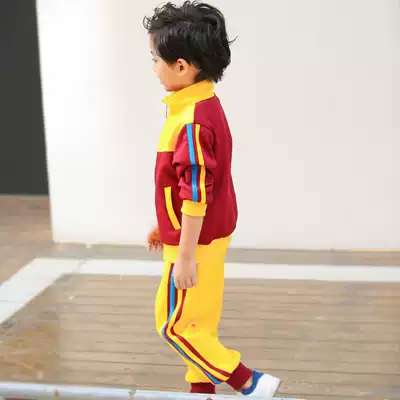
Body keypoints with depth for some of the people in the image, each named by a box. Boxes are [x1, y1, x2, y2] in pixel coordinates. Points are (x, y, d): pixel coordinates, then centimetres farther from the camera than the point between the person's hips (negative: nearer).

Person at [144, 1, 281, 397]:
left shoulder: (191, 122, -26)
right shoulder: (203, 106, 6)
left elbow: (195, 195, -26)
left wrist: (185, 256, -22)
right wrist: (163, 225, 23)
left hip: (197, 243, -10)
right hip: (209, 235, 10)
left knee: (174, 324, 1)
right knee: (199, 321, 18)